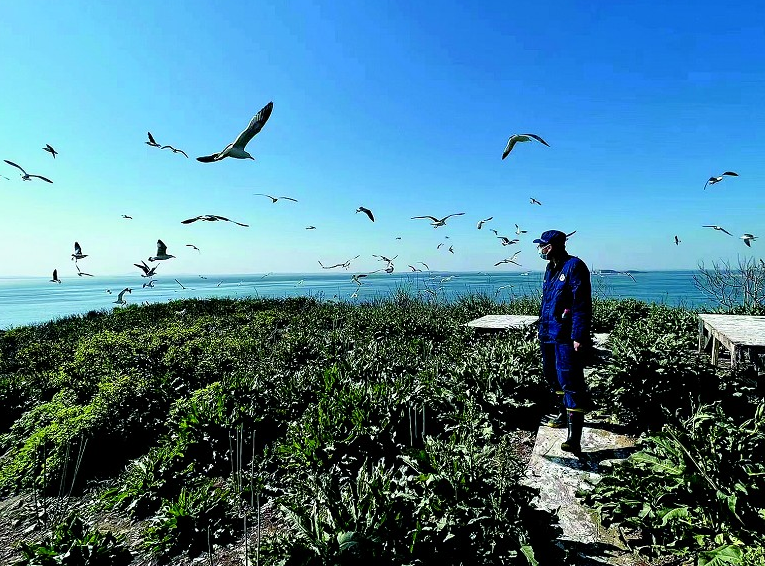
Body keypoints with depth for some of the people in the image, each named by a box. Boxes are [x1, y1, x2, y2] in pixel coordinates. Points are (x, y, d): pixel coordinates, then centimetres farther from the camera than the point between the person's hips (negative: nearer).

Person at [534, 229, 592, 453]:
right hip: (548, 334, 10)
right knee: (552, 375, 20)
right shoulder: (551, 269, 15)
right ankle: (565, 412, 40)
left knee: (569, 379, -11)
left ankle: (574, 436, -10)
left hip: (566, 336, -10)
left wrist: (579, 336, -23)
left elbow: (582, 305, -19)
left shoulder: (574, 267, -13)